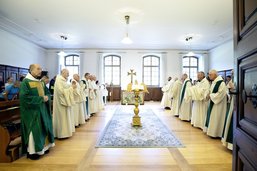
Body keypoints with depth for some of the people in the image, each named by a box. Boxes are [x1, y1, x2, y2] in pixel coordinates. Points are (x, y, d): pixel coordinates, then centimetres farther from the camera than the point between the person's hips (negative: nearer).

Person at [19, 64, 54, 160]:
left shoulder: (41, 82, 11)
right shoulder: (25, 82, -12)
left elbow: (47, 93, 13)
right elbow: (25, 97, -20)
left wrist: (47, 97, -9)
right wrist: (41, 98, -20)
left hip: (42, 110, 7)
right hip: (32, 111, -7)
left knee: (43, 129, 14)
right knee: (33, 130, 1)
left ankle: (43, 147, 30)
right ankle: (32, 151, 18)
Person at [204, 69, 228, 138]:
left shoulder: (221, 83, -18)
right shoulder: (213, 82, 10)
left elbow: (220, 94, -22)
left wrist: (211, 95, -14)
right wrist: (209, 94, -2)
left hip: (218, 104, -9)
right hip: (213, 102, 9)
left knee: (216, 118, 0)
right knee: (211, 117, 14)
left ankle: (215, 133, 12)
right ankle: (211, 130, 25)